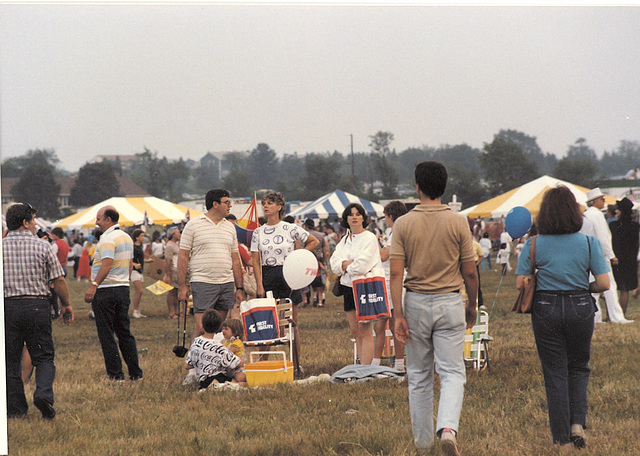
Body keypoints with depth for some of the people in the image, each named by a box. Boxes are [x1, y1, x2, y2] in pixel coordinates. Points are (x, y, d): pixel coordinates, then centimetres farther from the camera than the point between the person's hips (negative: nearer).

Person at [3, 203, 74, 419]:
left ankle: (15, 409, 8)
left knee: (10, 361, 9)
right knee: (44, 357, 6)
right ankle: (43, 393, -18)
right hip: (37, 305, -1)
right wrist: (66, 305, 11)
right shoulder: (41, 246, -2)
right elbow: (58, 280, -1)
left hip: (7, 306, 1)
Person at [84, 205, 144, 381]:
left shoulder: (108, 239, -14)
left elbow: (107, 264, -25)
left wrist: (94, 285, -27)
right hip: (124, 288, 9)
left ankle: (115, 373, -4)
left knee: (106, 334, -2)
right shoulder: (127, 238, 14)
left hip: (105, 290, -9)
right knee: (124, 332, 13)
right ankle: (135, 373, 12)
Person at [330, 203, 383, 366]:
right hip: (348, 286, 7)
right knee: (355, 332, 9)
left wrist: (345, 266, -2)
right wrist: (351, 263, -11)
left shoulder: (369, 238, -6)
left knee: (364, 332, -9)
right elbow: (335, 264, 5)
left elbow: (362, 265, -16)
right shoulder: (345, 240, 16)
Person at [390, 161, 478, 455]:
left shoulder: (403, 224, -4)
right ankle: (448, 428, -24)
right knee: (452, 373, 0)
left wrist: (398, 314, -8)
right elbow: (470, 272, -1)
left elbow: (396, 273, -9)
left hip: (416, 302, 1)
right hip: (449, 303, -1)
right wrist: (472, 306, 14)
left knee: (419, 376, 14)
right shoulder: (458, 222, -5)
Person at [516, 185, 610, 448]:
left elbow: (520, 283, -7)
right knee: (578, 367, 19)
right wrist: (582, 287, 11)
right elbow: (604, 283, -8)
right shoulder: (589, 243, -6)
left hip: (546, 310, 0)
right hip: (580, 308, 0)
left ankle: (561, 436, 10)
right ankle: (578, 422, 1)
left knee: (555, 373, 8)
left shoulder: (533, 245, -6)